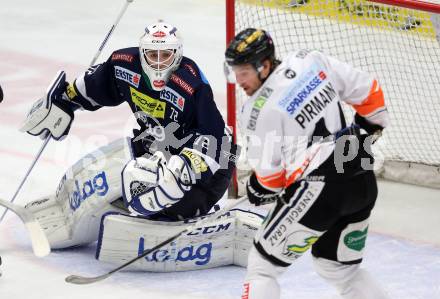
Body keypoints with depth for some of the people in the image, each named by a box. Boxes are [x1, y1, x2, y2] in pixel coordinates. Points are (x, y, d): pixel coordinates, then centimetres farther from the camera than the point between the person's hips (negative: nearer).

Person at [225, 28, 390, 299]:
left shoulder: (260, 111, -11)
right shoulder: (311, 61, 5)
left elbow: (269, 172, -5)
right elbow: (365, 87, 12)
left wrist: (260, 189, 17)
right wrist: (374, 122, 30)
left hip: (319, 187, -7)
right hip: (364, 182, 7)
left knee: (263, 265, 3)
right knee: (341, 268, 25)